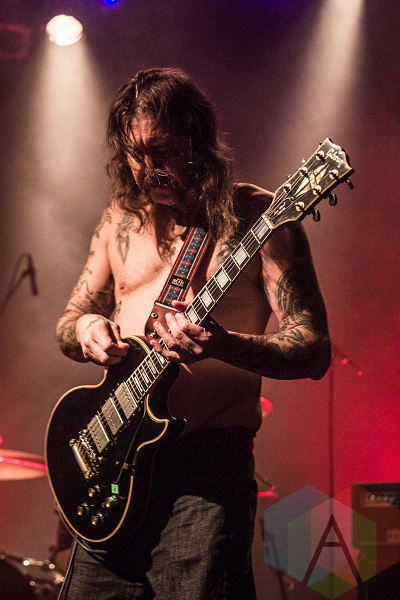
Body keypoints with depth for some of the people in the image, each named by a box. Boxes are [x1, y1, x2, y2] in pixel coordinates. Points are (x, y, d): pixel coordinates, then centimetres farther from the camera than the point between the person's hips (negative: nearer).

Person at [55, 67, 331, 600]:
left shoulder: (257, 215, -5)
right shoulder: (122, 217, 11)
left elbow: (314, 351, -10)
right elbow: (68, 322, 21)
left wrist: (221, 345, -27)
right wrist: (85, 329, -4)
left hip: (209, 455, -5)